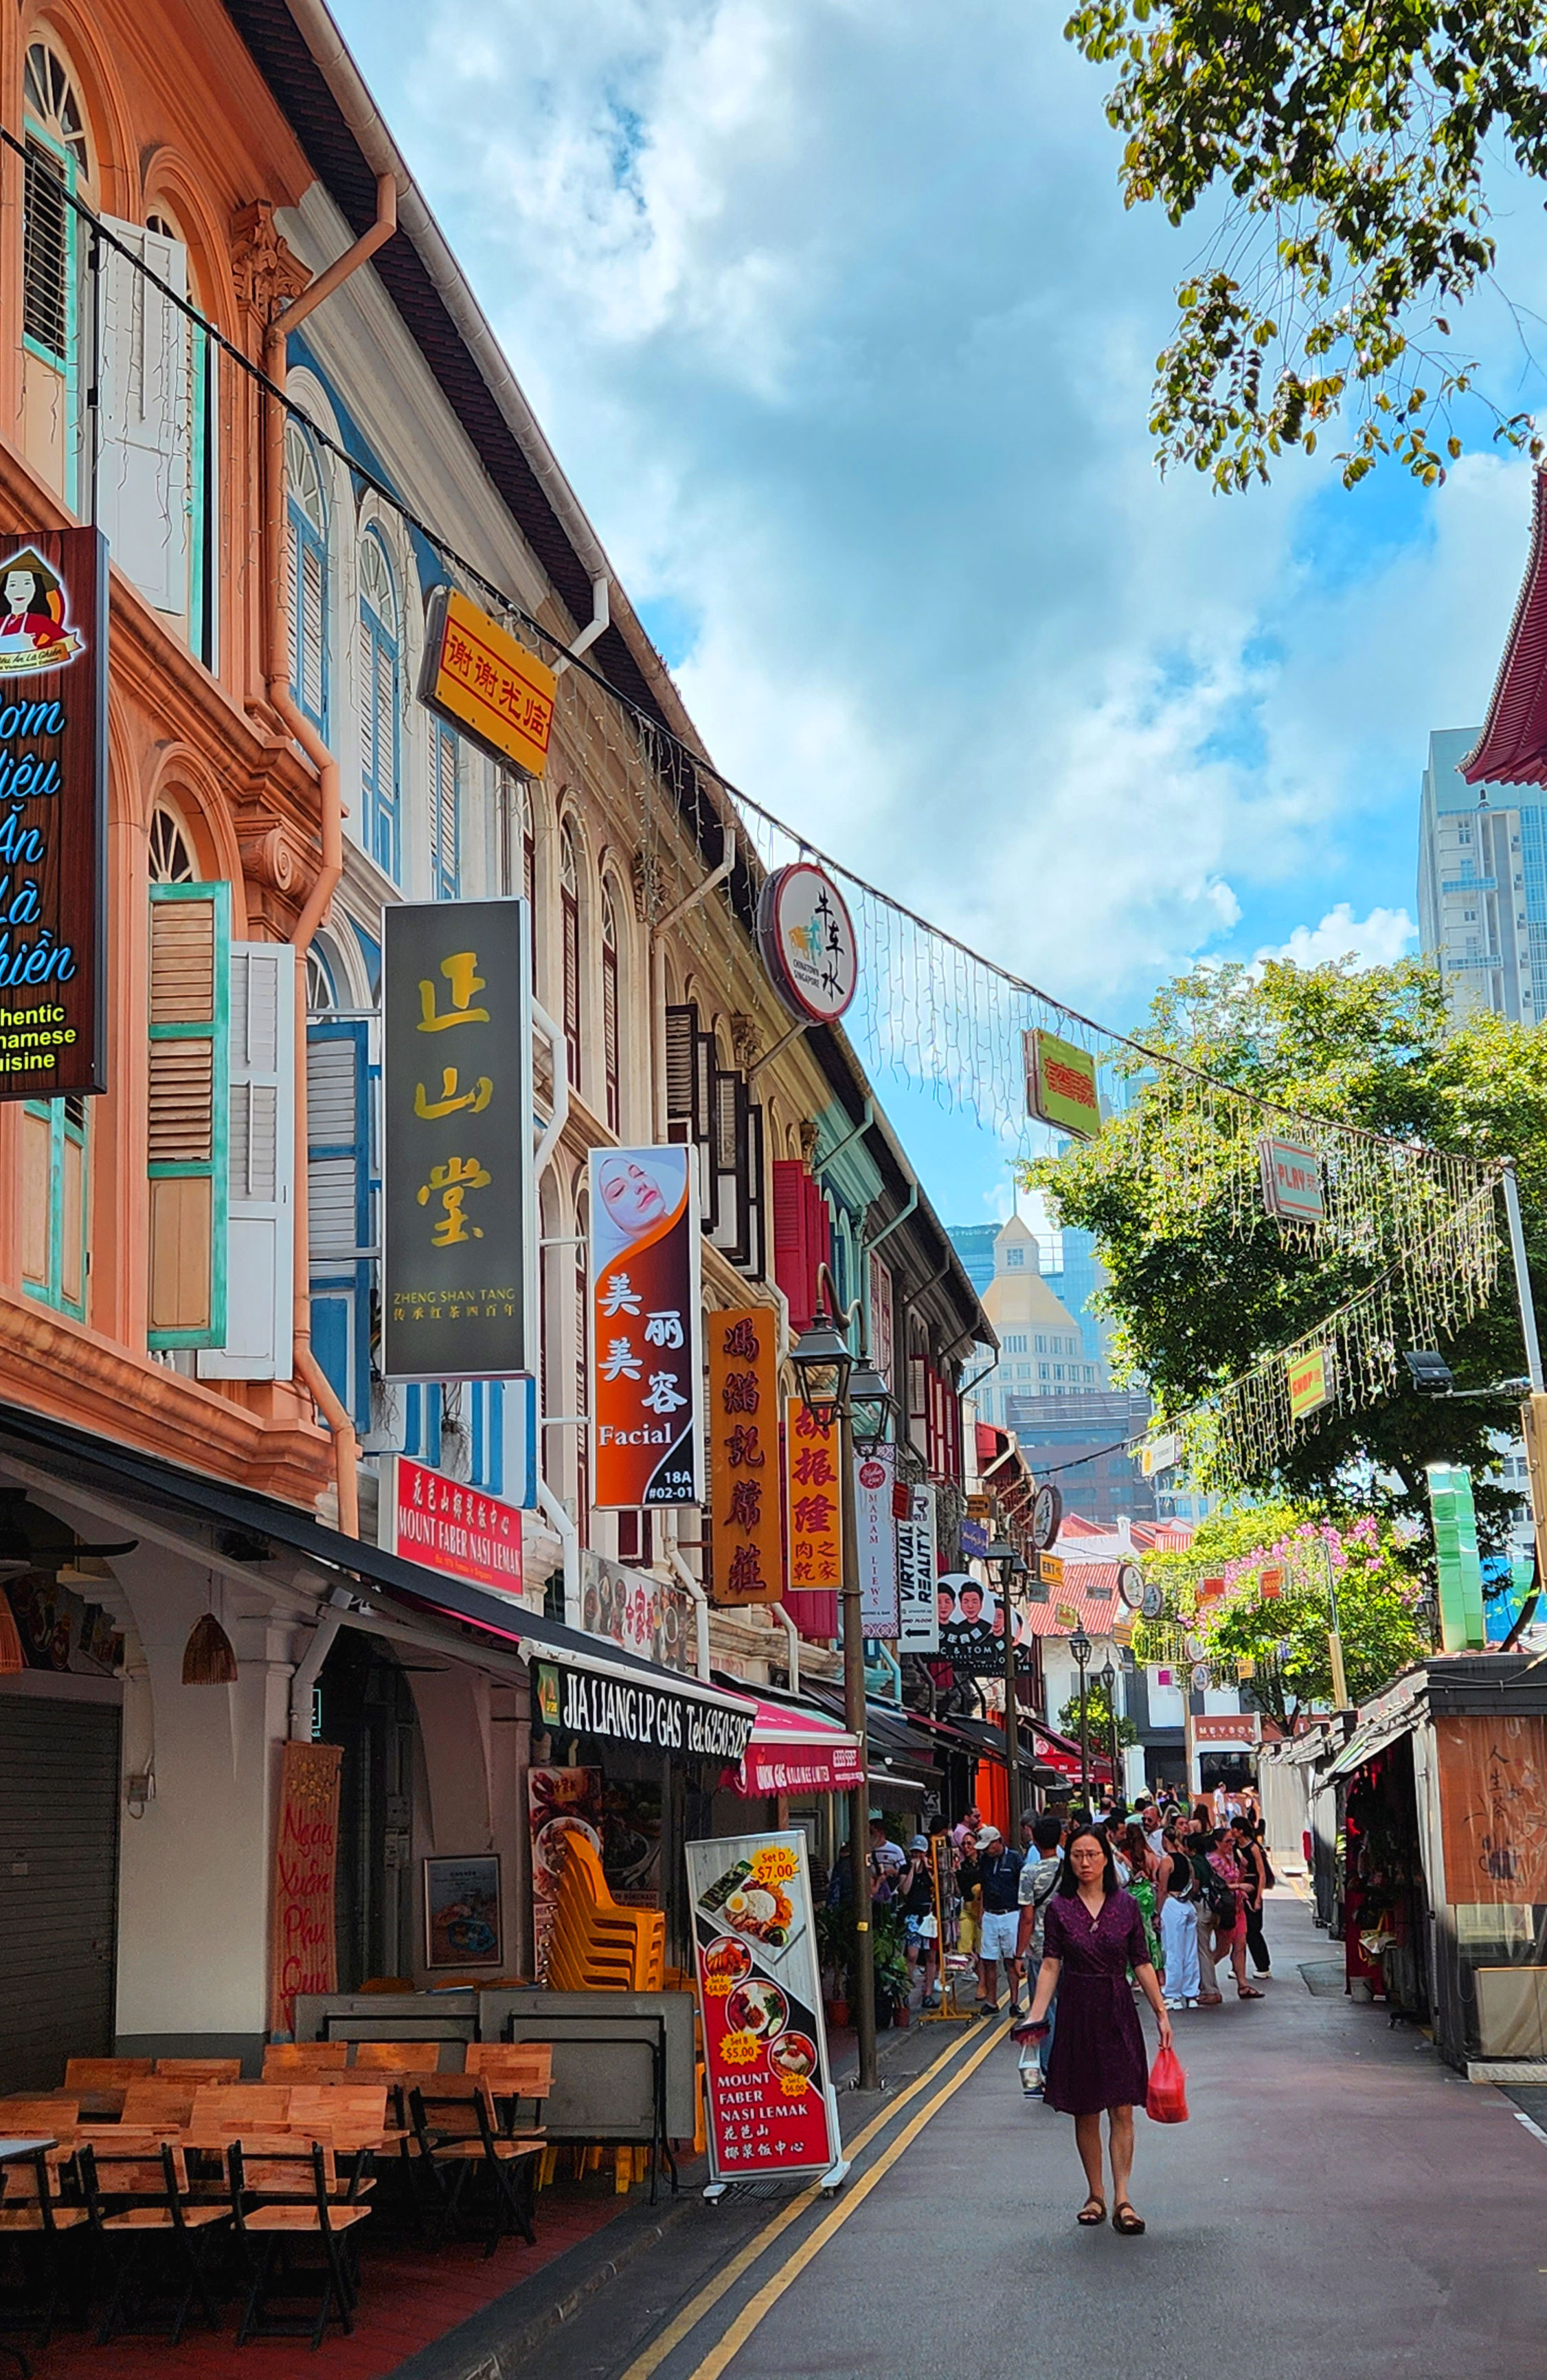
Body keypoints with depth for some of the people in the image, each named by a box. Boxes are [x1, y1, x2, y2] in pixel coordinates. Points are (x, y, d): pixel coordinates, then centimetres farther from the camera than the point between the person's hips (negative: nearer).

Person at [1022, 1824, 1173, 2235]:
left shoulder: (1126, 1905, 1)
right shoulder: (1059, 1909, -1)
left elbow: (1141, 1964, 5)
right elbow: (1051, 1966, -3)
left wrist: (1161, 2013, 2)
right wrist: (1036, 2016, -12)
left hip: (1118, 2012, 0)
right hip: (1076, 2012, 0)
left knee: (1122, 2109, -5)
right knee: (1085, 2112, 6)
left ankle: (1122, 2198, -3)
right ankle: (1096, 2197, 17)